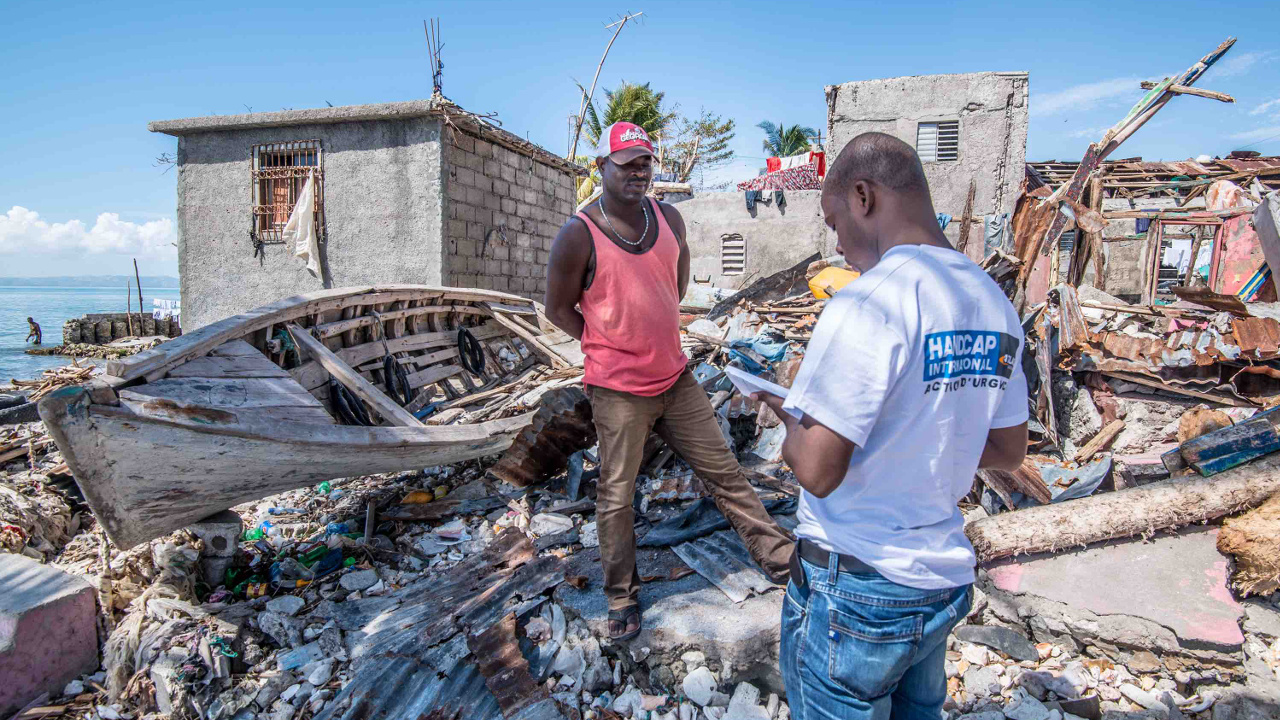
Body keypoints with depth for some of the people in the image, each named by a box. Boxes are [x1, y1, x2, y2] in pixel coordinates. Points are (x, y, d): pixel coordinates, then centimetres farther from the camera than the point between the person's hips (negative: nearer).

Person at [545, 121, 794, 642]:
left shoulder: (668, 219, 1)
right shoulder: (579, 236, -15)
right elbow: (558, 309, -4)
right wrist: (609, 345, -3)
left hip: (676, 378, 5)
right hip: (618, 390, -5)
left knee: (724, 471, 12)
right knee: (616, 497, 8)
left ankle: (780, 560, 27)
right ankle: (622, 597, 28)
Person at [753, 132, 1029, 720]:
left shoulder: (867, 304, -23)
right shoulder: (994, 303, 3)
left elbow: (817, 470, -24)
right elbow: (1009, 451, 13)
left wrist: (792, 421, -4)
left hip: (855, 589, -7)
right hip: (946, 581, 8)